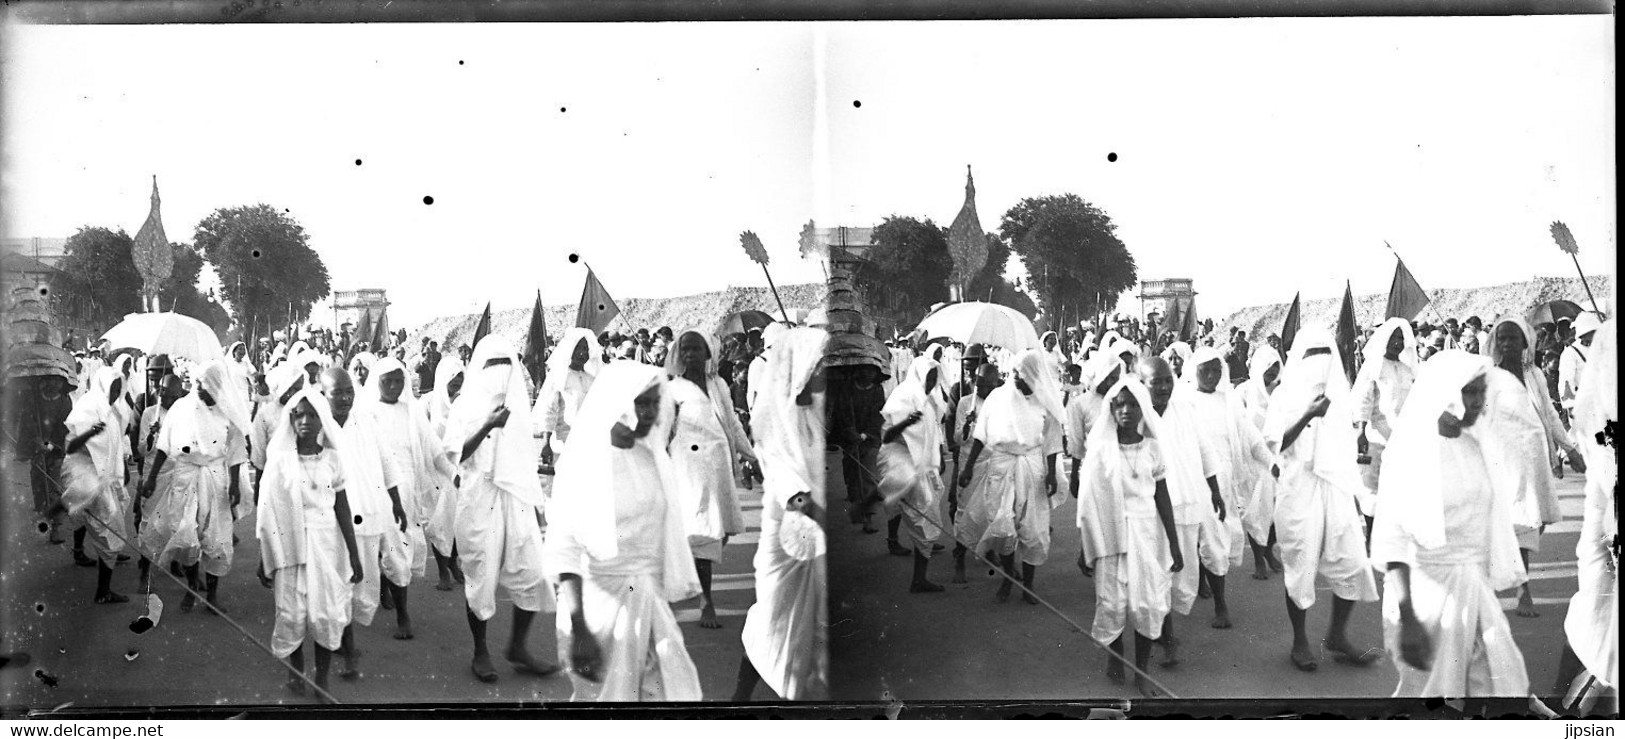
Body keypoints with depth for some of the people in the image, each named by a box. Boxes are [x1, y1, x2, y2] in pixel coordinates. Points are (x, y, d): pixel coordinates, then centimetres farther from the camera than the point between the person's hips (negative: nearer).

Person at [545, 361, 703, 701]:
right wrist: (578, 631, -21)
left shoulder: (653, 457, 6)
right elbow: (564, 549, -15)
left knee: (673, 690, 1)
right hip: (602, 605, -5)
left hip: (651, 600, 5)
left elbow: (665, 533, 11)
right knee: (606, 695, 5)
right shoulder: (585, 463, -11)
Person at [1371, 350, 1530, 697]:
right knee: (1431, 688, 4)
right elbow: (1392, 539, -15)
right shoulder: (1413, 453, -12)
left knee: (1503, 685, 1)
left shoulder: (1479, 445, 6)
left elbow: (1490, 524, 13)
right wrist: (1407, 619, -21)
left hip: (1475, 587, 6)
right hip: (1429, 589, -6)